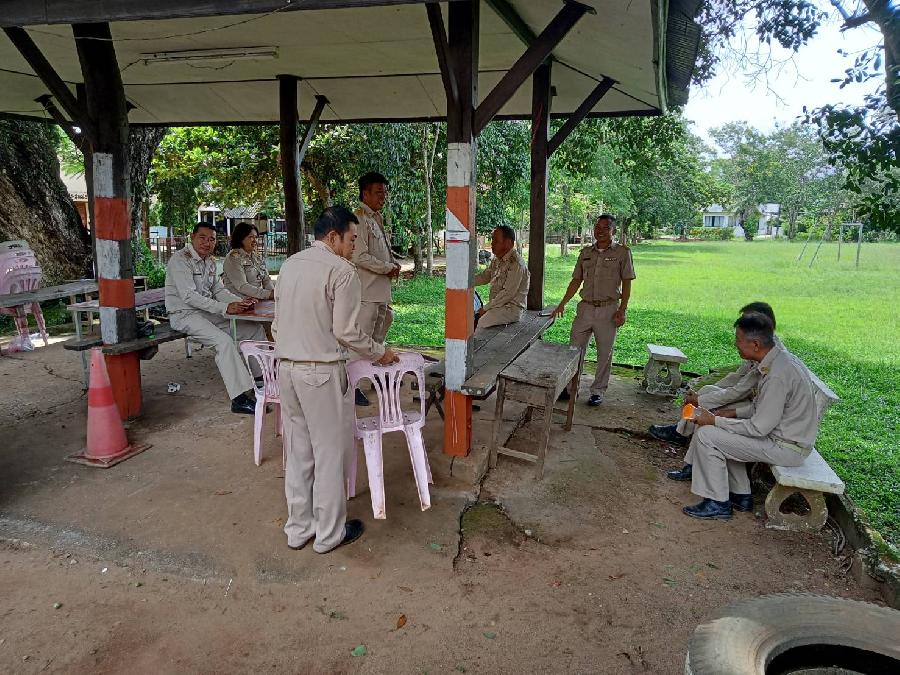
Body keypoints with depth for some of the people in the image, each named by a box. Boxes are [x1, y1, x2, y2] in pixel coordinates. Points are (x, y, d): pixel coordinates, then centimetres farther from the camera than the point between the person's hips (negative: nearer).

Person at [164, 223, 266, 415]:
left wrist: (241, 302, -7)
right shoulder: (180, 259, -15)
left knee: (255, 329, 3)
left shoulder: (210, 261, 13)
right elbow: (189, 296, -24)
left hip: (209, 311, 9)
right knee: (224, 341, -31)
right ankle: (239, 399, -32)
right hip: (185, 315, -9)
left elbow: (218, 290, 13)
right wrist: (224, 308, -30)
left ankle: (263, 377, 15)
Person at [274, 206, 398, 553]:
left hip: (286, 368, 8)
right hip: (321, 372, -7)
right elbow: (347, 332, -15)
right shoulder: (341, 270, -13)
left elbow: (278, 323, 13)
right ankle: (329, 534, 20)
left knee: (298, 451, 16)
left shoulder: (290, 264, 10)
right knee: (329, 453, 6)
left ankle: (298, 528, 28)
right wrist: (380, 353, 0)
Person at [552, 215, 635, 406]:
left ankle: (598, 391, 17)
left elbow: (627, 283, -2)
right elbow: (576, 280, 14)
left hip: (608, 309, -4)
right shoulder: (586, 252, 11)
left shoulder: (622, 252, 0)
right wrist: (562, 303, 9)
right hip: (585, 307, 4)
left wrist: (622, 310, -9)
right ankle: (571, 388, 16)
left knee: (605, 352, 4)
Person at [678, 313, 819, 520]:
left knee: (706, 435, -13)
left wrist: (714, 420, -16)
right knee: (721, 433, 17)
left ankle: (718, 504, 0)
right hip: (784, 433, 10)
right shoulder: (778, 359, 1)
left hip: (787, 448, -10)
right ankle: (741, 495, 21)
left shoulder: (778, 375, -29)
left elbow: (759, 428, -25)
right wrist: (733, 413, 4)